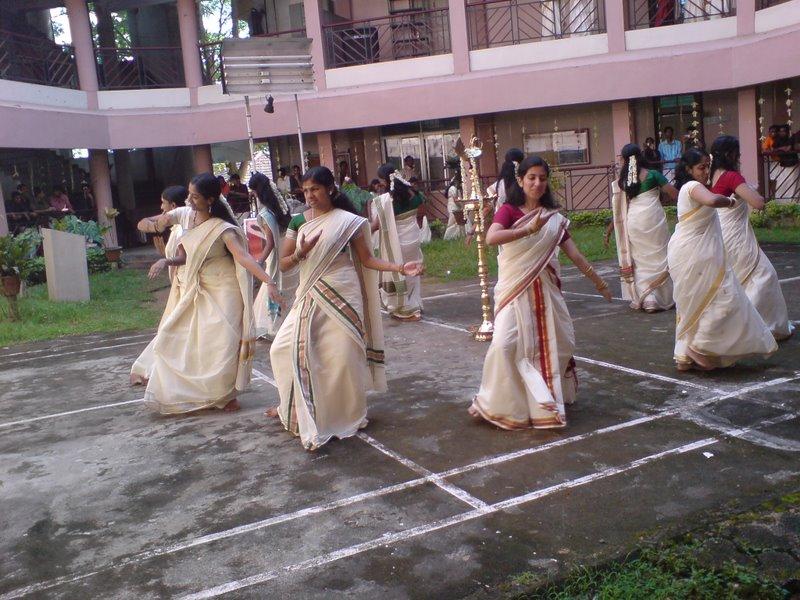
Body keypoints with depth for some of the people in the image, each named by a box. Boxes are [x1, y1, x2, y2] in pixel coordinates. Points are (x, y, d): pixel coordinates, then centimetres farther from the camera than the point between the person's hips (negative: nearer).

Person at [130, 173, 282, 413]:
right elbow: (143, 225, 5)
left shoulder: (223, 228, -19)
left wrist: (268, 281, -45)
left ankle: (225, 395, 16)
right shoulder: (184, 215, 0)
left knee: (222, 343, -5)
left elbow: (244, 257, -31)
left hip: (221, 291, -6)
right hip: (192, 290, 6)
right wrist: (158, 225, -20)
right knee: (181, 341, 9)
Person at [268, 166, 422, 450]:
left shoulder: (349, 220, -3)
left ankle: (349, 415, 20)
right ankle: (302, 411, 18)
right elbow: (283, 264, 7)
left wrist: (401, 267, -11)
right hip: (310, 296, 4)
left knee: (343, 356, -3)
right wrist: (301, 253, -14)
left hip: (342, 296, -4)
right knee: (287, 349, -2)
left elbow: (366, 259, 1)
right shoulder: (298, 221, 7)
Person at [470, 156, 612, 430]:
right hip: (515, 289, -4)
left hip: (545, 290, 4)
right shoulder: (509, 210, -5)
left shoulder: (554, 217, 7)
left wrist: (598, 281, 11)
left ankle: (551, 396, 34)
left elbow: (574, 253, 10)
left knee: (553, 343, 10)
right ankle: (496, 404, 3)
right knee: (505, 344, -15)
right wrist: (529, 230, -31)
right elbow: (491, 238, -25)